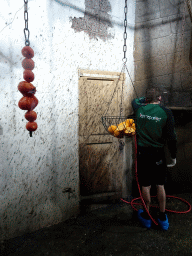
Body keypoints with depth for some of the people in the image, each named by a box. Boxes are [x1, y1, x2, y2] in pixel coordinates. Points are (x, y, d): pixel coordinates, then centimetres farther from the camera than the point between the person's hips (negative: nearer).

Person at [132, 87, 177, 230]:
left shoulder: (139, 109, -3)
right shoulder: (166, 112, -10)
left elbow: (135, 101, 24)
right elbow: (171, 137, -8)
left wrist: (145, 99, 38)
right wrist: (173, 156, 2)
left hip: (143, 153, 1)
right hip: (158, 154, -1)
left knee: (145, 186, 11)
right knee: (160, 186, 14)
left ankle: (147, 217, 27)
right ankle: (163, 219, 28)